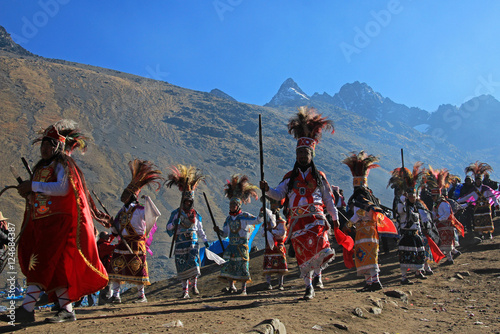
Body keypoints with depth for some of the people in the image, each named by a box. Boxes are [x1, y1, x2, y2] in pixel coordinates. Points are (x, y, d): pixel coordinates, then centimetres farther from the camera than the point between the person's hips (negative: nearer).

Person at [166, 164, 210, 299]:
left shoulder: (196, 215, 12)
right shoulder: (176, 213, 2)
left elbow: (200, 230, 22)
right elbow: (168, 228, -2)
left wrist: (205, 240, 15)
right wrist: (174, 223, -23)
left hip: (193, 243, 1)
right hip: (180, 244, -1)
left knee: (194, 263, -15)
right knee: (182, 267, 1)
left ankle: (194, 285, 4)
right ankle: (185, 290, 11)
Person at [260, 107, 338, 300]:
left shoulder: (319, 176, 12)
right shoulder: (290, 177, 13)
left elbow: (328, 198, 15)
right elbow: (279, 194, 4)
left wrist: (335, 217, 13)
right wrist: (267, 190, -16)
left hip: (316, 218, -1)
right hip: (297, 220, 1)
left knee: (320, 247, -24)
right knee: (302, 254, 2)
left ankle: (317, 273, 3)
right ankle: (309, 287, 14)